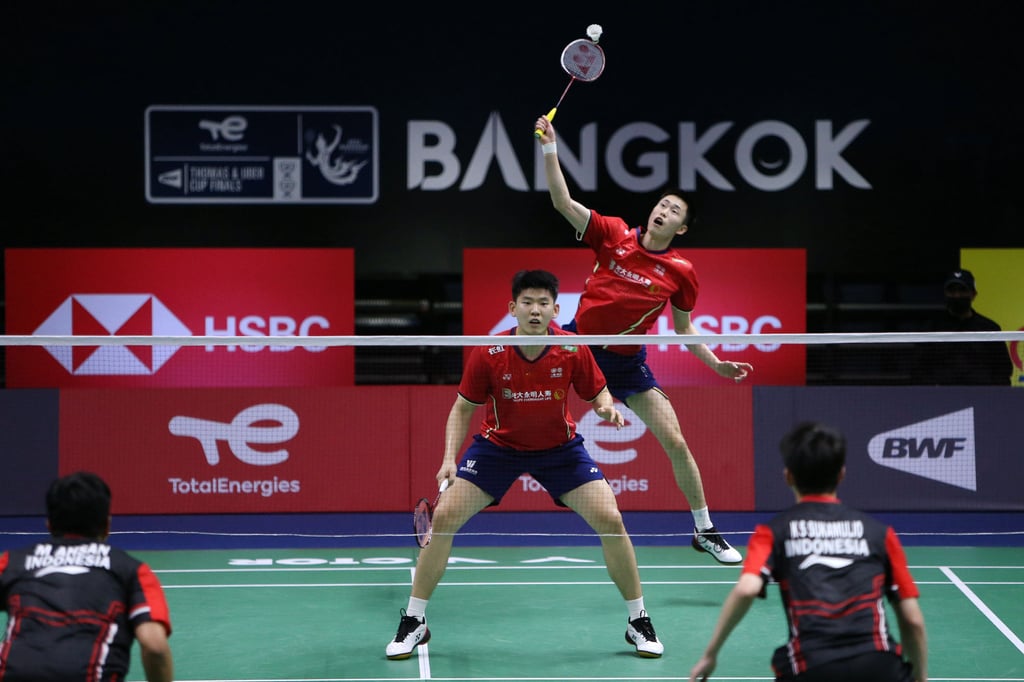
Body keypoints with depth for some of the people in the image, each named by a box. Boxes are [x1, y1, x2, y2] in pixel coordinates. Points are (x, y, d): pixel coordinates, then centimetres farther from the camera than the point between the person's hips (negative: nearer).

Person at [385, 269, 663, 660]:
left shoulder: (573, 350, -19)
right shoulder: (488, 355, -20)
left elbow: (597, 393, -2)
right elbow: (463, 408, -7)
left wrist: (607, 407, -26)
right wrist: (450, 458, -19)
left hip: (560, 448, 0)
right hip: (497, 446, 0)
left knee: (610, 520, -13)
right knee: (443, 517, -13)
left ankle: (639, 622, 6)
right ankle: (413, 623, 2)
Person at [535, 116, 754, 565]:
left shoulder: (681, 272, -5)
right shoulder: (613, 234, -8)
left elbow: (684, 328, 8)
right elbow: (562, 201, -16)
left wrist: (717, 364, -2)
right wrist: (549, 147, -25)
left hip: (626, 362, 0)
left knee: (676, 443, -2)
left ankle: (705, 531, 14)